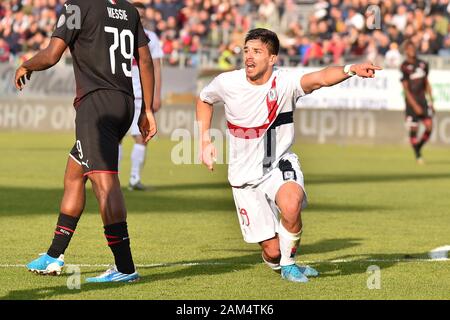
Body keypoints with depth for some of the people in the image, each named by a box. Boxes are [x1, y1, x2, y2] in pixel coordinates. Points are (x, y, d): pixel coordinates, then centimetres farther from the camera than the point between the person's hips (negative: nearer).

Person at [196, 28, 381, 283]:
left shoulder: (285, 81, -17)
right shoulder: (227, 83, -9)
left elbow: (320, 78, -38)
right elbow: (204, 100, 15)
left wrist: (350, 70, -57)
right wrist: (205, 141, 6)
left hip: (280, 165, -1)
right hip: (245, 175, 1)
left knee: (291, 205, -37)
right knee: (272, 251, -3)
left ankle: (289, 263, -9)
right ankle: (277, 261, 37)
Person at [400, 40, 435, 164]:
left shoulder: (423, 64, 7)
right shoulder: (404, 67, -10)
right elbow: (406, 89, -11)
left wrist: (431, 101, 12)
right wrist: (415, 106, -14)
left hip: (423, 99, 5)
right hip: (412, 102, -5)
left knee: (429, 127, -4)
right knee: (414, 130, -2)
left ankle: (418, 147, 19)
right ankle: (418, 155, 11)